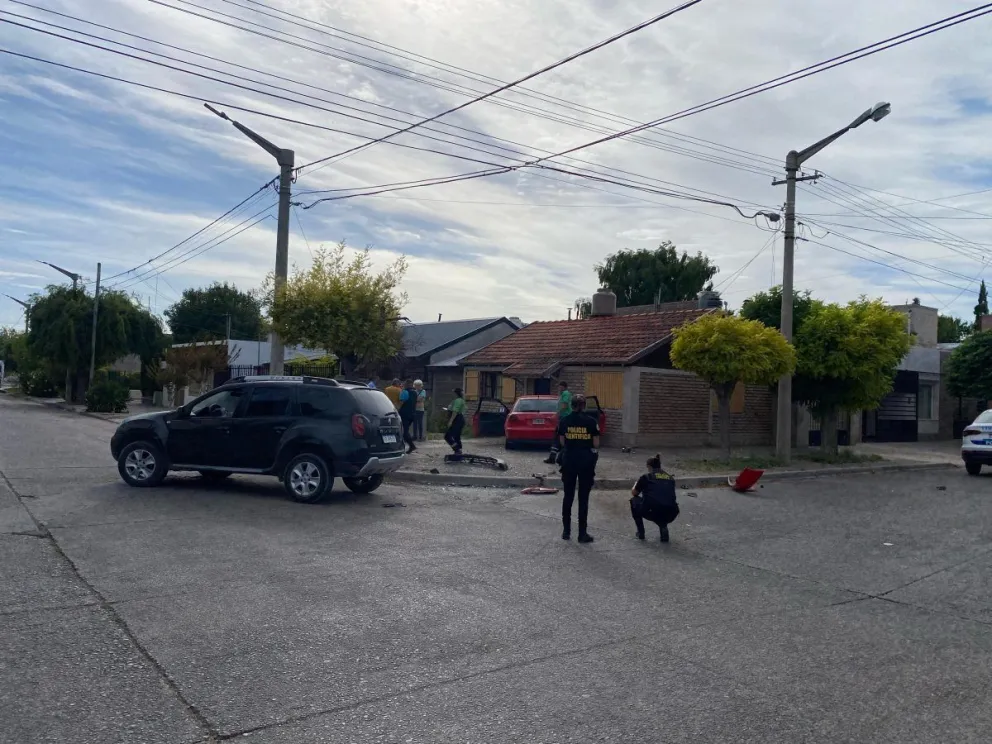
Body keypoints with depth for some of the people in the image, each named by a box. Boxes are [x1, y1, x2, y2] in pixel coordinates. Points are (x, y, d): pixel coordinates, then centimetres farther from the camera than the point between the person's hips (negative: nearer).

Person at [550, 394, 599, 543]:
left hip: (569, 459, 2)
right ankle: (582, 533, 5)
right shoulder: (591, 421, -6)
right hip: (586, 460, -2)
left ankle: (566, 531, 17)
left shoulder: (564, 421, -1)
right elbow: (596, 443, -4)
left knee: (568, 496, 12)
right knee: (583, 498, 3)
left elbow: (561, 441, 2)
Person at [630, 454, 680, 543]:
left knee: (634, 501, 28)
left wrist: (636, 484, 47)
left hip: (652, 513, -4)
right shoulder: (670, 478, 19)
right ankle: (663, 527, 12)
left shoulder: (646, 477, 9)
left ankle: (641, 532, 23)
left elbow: (634, 493, 25)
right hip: (670, 516, 4)